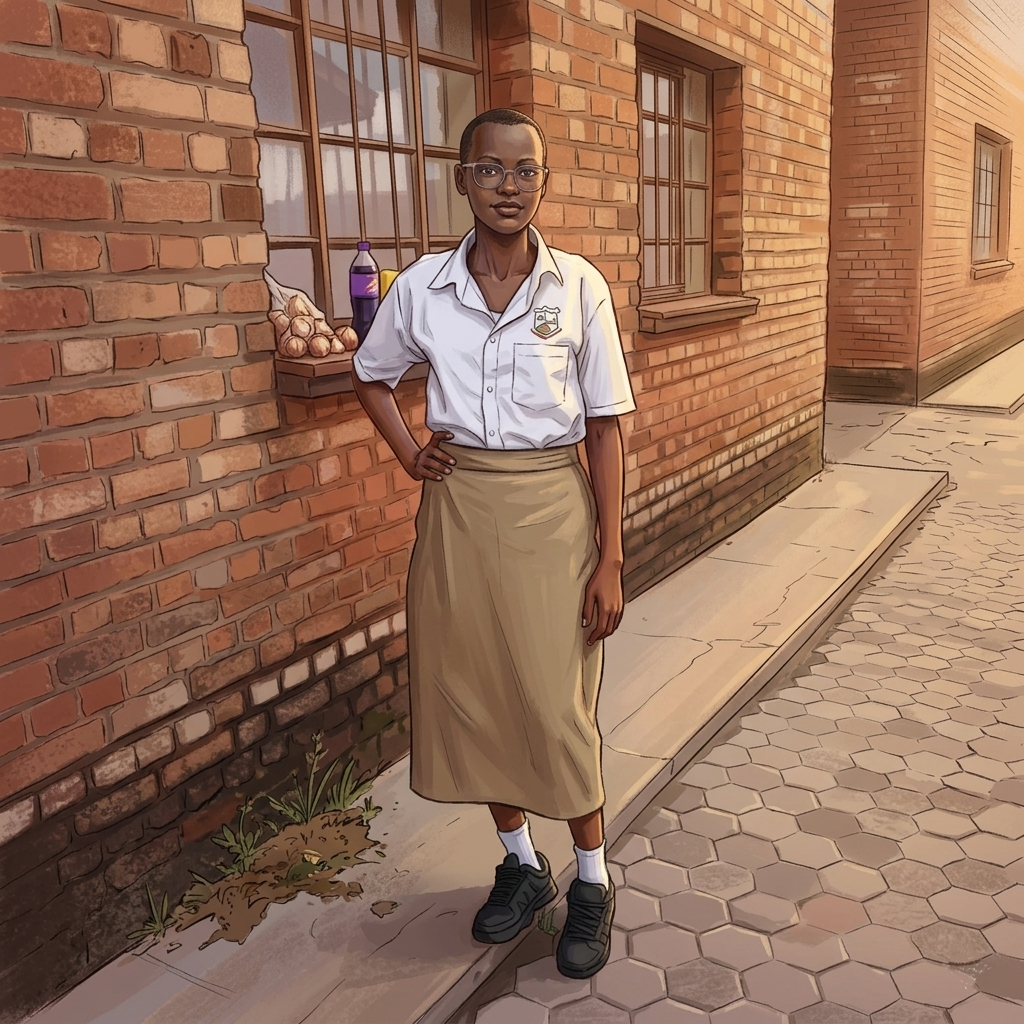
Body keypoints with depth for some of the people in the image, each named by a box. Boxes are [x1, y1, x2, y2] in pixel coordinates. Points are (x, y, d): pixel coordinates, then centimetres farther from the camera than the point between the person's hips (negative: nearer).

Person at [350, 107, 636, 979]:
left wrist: (610, 557, -8)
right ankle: (521, 864, 34)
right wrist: (410, 455, 2)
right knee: (472, 693, 11)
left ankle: (593, 882, 26)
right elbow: (372, 377, 18)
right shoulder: (423, 286, -1)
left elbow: (605, 427, -5)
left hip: (550, 508, -2)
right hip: (458, 508, 3)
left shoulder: (578, 286, -6)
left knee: (558, 702, 2)